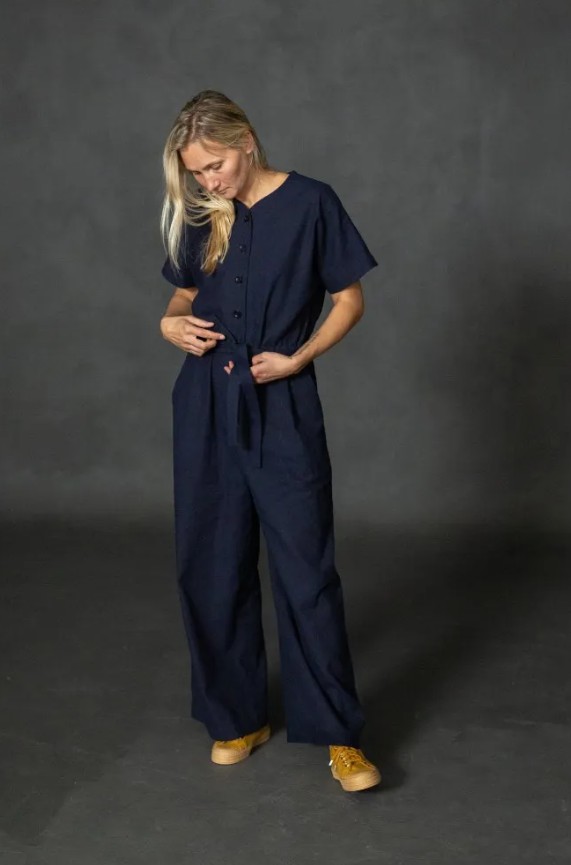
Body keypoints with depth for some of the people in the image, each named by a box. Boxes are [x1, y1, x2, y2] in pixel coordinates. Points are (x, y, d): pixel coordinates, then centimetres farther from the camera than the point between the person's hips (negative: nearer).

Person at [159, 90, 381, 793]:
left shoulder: (311, 203, -4)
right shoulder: (200, 218, 8)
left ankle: (338, 735, 9)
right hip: (207, 403, 5)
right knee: (212, 564, 8)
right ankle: (238, 717, 24)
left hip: (282, 405, -4)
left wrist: (298, 358, -13)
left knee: (306, 568, -3)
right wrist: (171, 322, -2)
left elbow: (350, 299, 0)